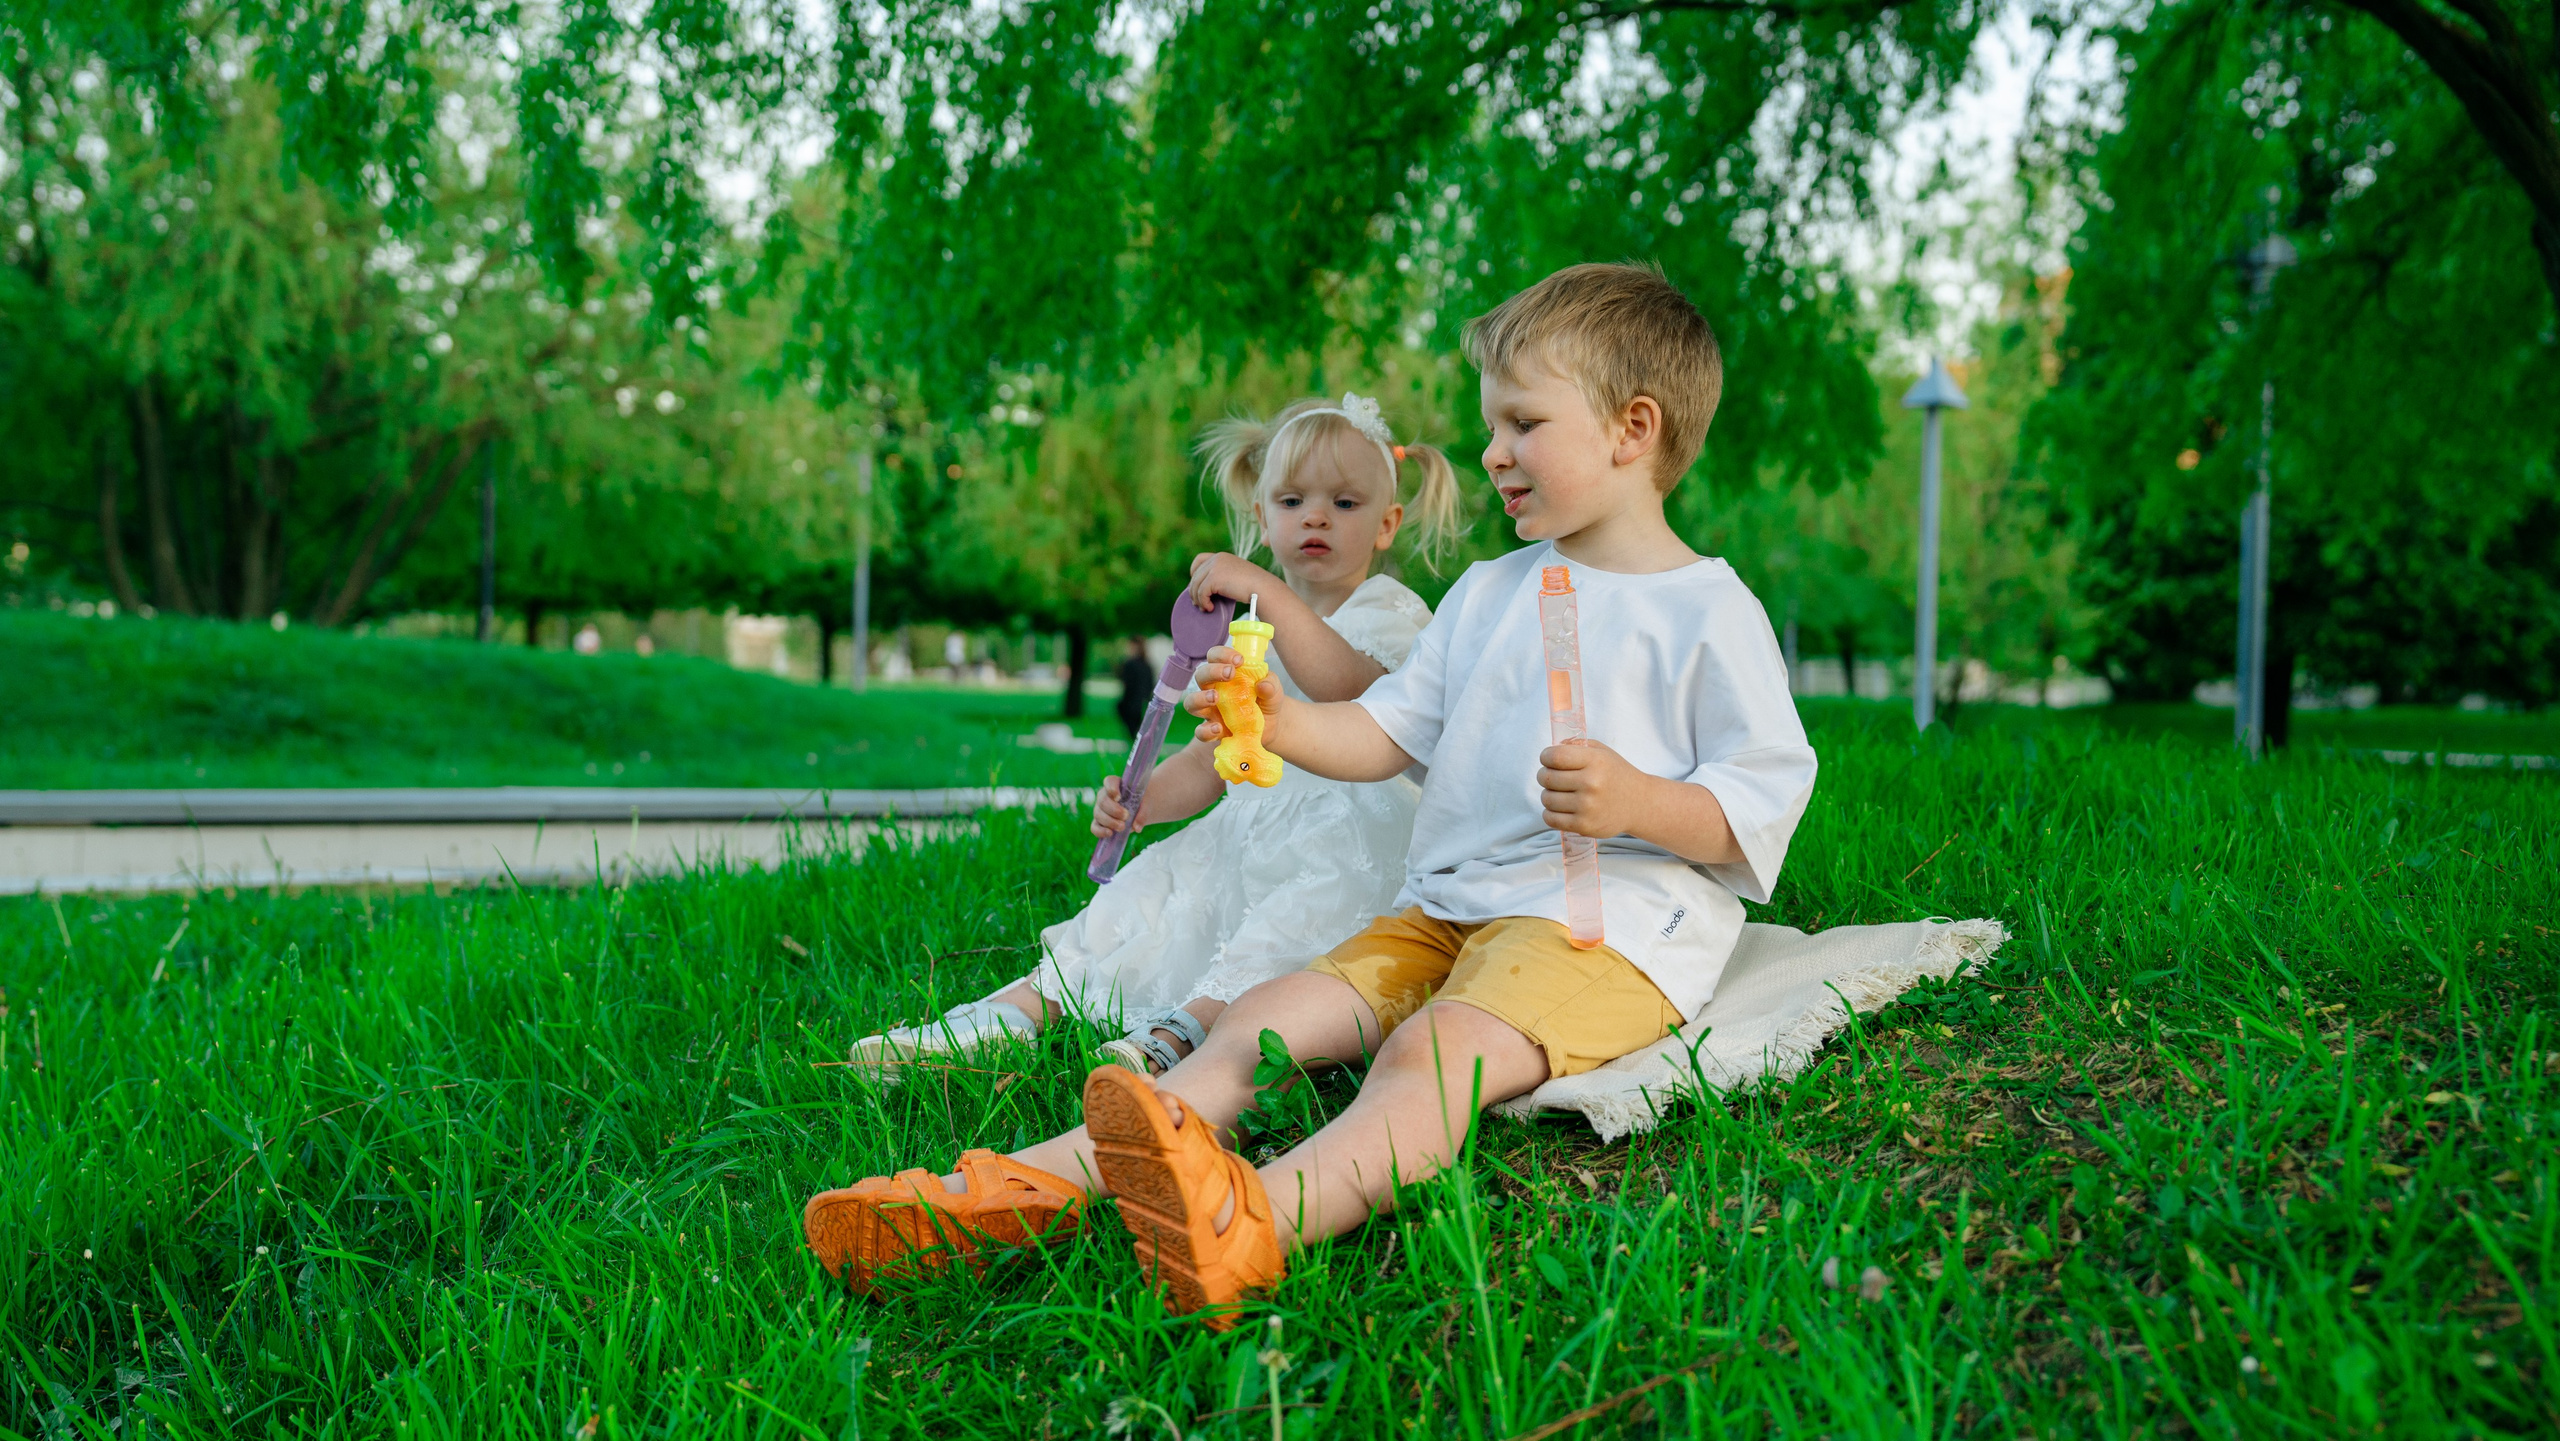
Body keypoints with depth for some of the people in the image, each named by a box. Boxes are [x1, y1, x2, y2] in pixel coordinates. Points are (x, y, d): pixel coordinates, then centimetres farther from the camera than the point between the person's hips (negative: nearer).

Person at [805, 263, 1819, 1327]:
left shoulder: (1710, 611, -1)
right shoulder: (1486, 595, 21)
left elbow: (1767, 800, -5)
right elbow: (1390, 731, 17)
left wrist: (1638, 802, -23)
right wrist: (1287, 727, -4)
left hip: (1614, 921, -8)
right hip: (1449, 905, 8)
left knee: (1430, 1051, -36)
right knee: (1266, 1016, -13)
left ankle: (1256, 1223, -63)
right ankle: (1041, 1181, -28)